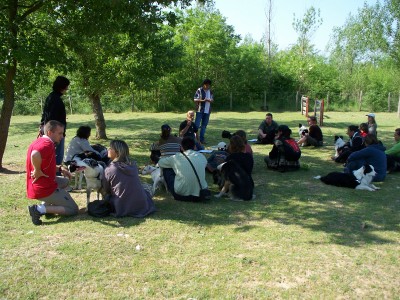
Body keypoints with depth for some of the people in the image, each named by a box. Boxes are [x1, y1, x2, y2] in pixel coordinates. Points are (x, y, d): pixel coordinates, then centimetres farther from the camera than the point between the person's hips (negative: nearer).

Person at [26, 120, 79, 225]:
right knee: (74, 209, 2)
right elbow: (35, 155, -43)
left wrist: (60, 168, 8)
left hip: (34, 187, 9)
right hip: (44, 189, -9)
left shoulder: (40, 141, 11)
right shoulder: (47, 144, -20)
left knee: (65, 180, 33)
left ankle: (46, 204, 14)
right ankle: (40, 209, -11)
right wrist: (38, 171, -26)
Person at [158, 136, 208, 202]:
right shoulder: (201, 157, 1)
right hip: (200, 196, 3)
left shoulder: (176, 158, -6)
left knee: (166, 169, 15)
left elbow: (160, 163, 12)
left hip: (181, 195, -3)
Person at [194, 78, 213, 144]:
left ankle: (202, 139, 16)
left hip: (207, 111, 5)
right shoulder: (199, 90, -6)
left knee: (204, 125, 9)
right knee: (197, 124, -6)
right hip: (200, 110, -5)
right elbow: (195, 99, -8)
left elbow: (212, 100, 14)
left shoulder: (210, 91, 10)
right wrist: (203, 100, -21)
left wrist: (209, 100, -10)